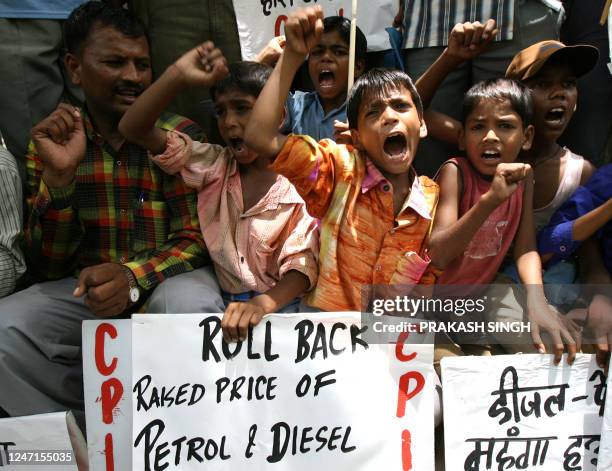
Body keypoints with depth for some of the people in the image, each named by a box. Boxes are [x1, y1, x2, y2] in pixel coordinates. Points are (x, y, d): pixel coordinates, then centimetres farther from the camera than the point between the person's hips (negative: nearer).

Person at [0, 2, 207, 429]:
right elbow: (47, 266, 0)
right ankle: (80, 431, -2)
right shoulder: (51, 144, 5)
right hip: (83, 290, 2)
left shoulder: (180, 136, -1)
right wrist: (58, 174, -16)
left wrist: (134, 278, -26)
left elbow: (196, 238, -5)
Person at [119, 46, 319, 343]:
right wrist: (177, 75, -21)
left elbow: (302, 263, -13)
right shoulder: (214, 166, 2)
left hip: (279, 299, -4)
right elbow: (133, 128, -6)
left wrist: (263, 304, -32)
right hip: (219, 299, 4)